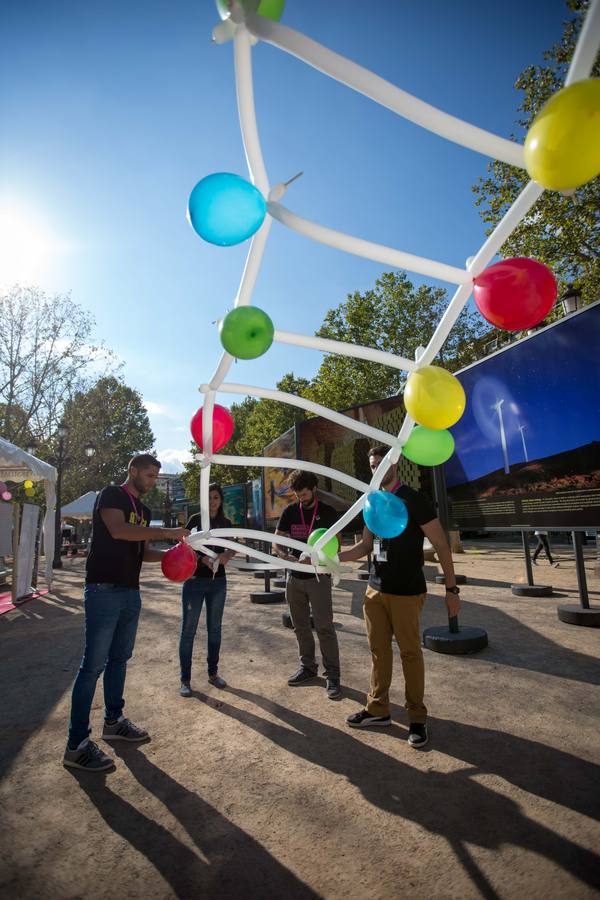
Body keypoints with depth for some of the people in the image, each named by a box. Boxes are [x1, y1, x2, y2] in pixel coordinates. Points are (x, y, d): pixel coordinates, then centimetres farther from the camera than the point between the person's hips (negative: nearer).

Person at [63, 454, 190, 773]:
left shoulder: (143, 510, 16)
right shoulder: (111, 494, -8)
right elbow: (118, 530, -26)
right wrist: (166, 532, -25)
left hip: (130, 592, 8)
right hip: (104, 591, -8)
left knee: (119, 658, 17)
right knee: (93, 665, -3)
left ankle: (113, 722, 32)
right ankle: (76, 746, 7)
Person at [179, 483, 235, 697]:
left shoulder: (226, 523, 5)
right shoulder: (195, 520, -5)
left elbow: (232, 548, 6)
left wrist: (226, 555, -17)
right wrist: (203, 559, -26)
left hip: (218, 581, 4)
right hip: (195, 580, -4)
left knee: (214, 628, 12)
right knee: (188, 629, 0)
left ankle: (213, 673, 26)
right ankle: (185, 679, 11)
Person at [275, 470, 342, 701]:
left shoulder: (327, 512, -4)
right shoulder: (290, 512, 3)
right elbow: (277, 543, 2)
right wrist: (287, 556, -19)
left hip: (318, 576, -4)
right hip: (294, 577, 4)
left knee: (324, 627, -5)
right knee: (300, 626, 14)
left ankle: (332, 675, 6)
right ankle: (308, 666, 30)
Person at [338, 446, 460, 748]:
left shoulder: (413, 500, -11)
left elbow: (441, 545, -9)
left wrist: (451, 589, -10)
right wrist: (334, 556, -2)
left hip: (406, 593, -6)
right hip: (375, 589, 6)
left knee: (410, 653, 5)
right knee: (378, 650, 12)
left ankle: (417, 717, 22)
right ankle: (378, 709, 27)